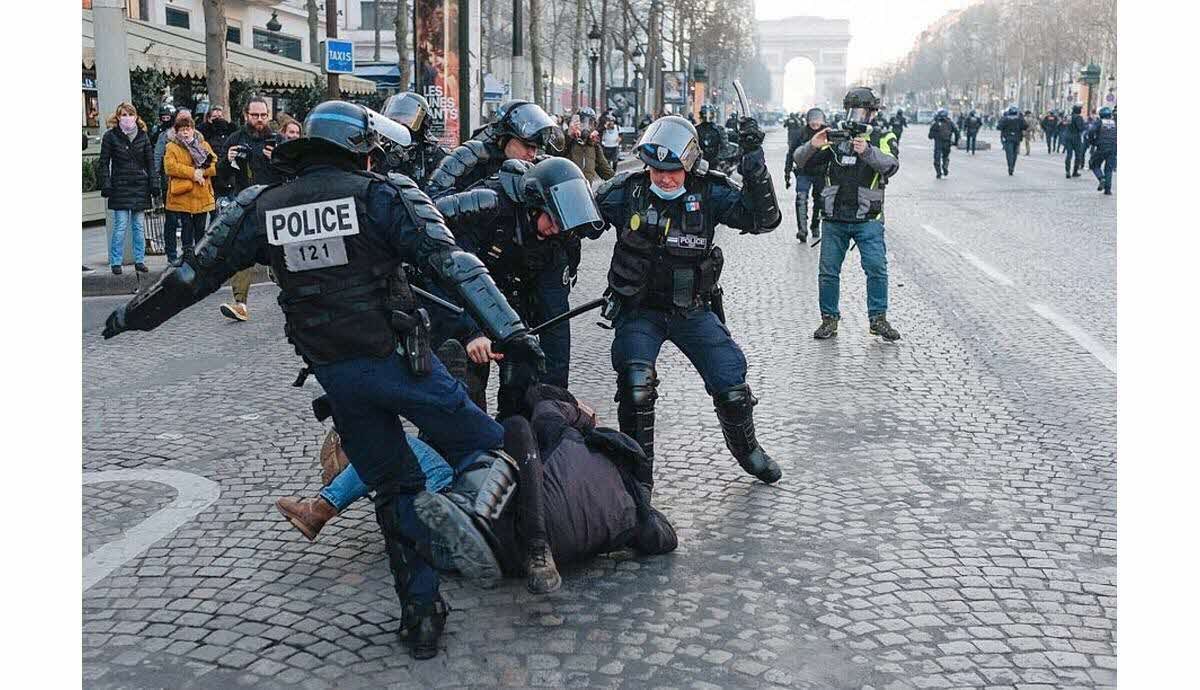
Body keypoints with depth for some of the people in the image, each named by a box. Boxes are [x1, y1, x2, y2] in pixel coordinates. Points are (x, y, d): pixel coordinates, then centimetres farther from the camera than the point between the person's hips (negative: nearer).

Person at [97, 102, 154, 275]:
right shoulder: (110, 136, 1)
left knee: (139, 226, 6)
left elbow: (150, 162, 11)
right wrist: (106, 185, -8)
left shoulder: (143, 136, 8)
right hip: (120, 187, -3)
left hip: (140, 186, 3)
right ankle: (116, 262, 4)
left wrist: (153, 183, 3)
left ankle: (139, 261, 14)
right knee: (120, 226, -4)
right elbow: (104, 163, 1)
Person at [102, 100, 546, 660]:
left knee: (395, 489, 15)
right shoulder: (384, 195, -4)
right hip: (399, 360, -4)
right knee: (485, 450, 8)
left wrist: (132, 315, 29)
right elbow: (455, 266, -12)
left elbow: (195, 274, 14)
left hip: (335, 377, 4)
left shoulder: (260, 209, 6)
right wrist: (509, 331, -14)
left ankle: (421, 614, 16)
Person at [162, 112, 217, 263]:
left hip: (202, 195, 3)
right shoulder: (172, 147, 3)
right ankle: (187, 255, 7)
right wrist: (192, 173, -17)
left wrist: (202, 171, -16)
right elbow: (170, 167, -12)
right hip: (182, 195, -3)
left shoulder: (204, 145, 13)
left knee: (200, 229, 8)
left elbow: (214, 165, 3)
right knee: (186, 227, 0)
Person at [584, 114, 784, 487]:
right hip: (638, 310, -1)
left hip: (693, 310, 1)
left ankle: (747, 450, 34)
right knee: (636, 386, -21)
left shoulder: (709, 191, -11)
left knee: (731, 385, 3)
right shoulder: (625, 191, -11)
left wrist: (753, 160, -31)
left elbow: (763, 218, -22)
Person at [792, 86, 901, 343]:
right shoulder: (835, 138, 10)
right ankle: (829, 319, 16)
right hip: (834, 220, 2)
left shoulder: (883, 139, 4)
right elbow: (800, 160, 3)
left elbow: (891, 165, -16)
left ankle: (878, 319, 3)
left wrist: (867, 151, -33)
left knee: (876, 268, -9)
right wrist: (812, 146, -19)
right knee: (828, 271, 4)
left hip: (868, 220, -2)